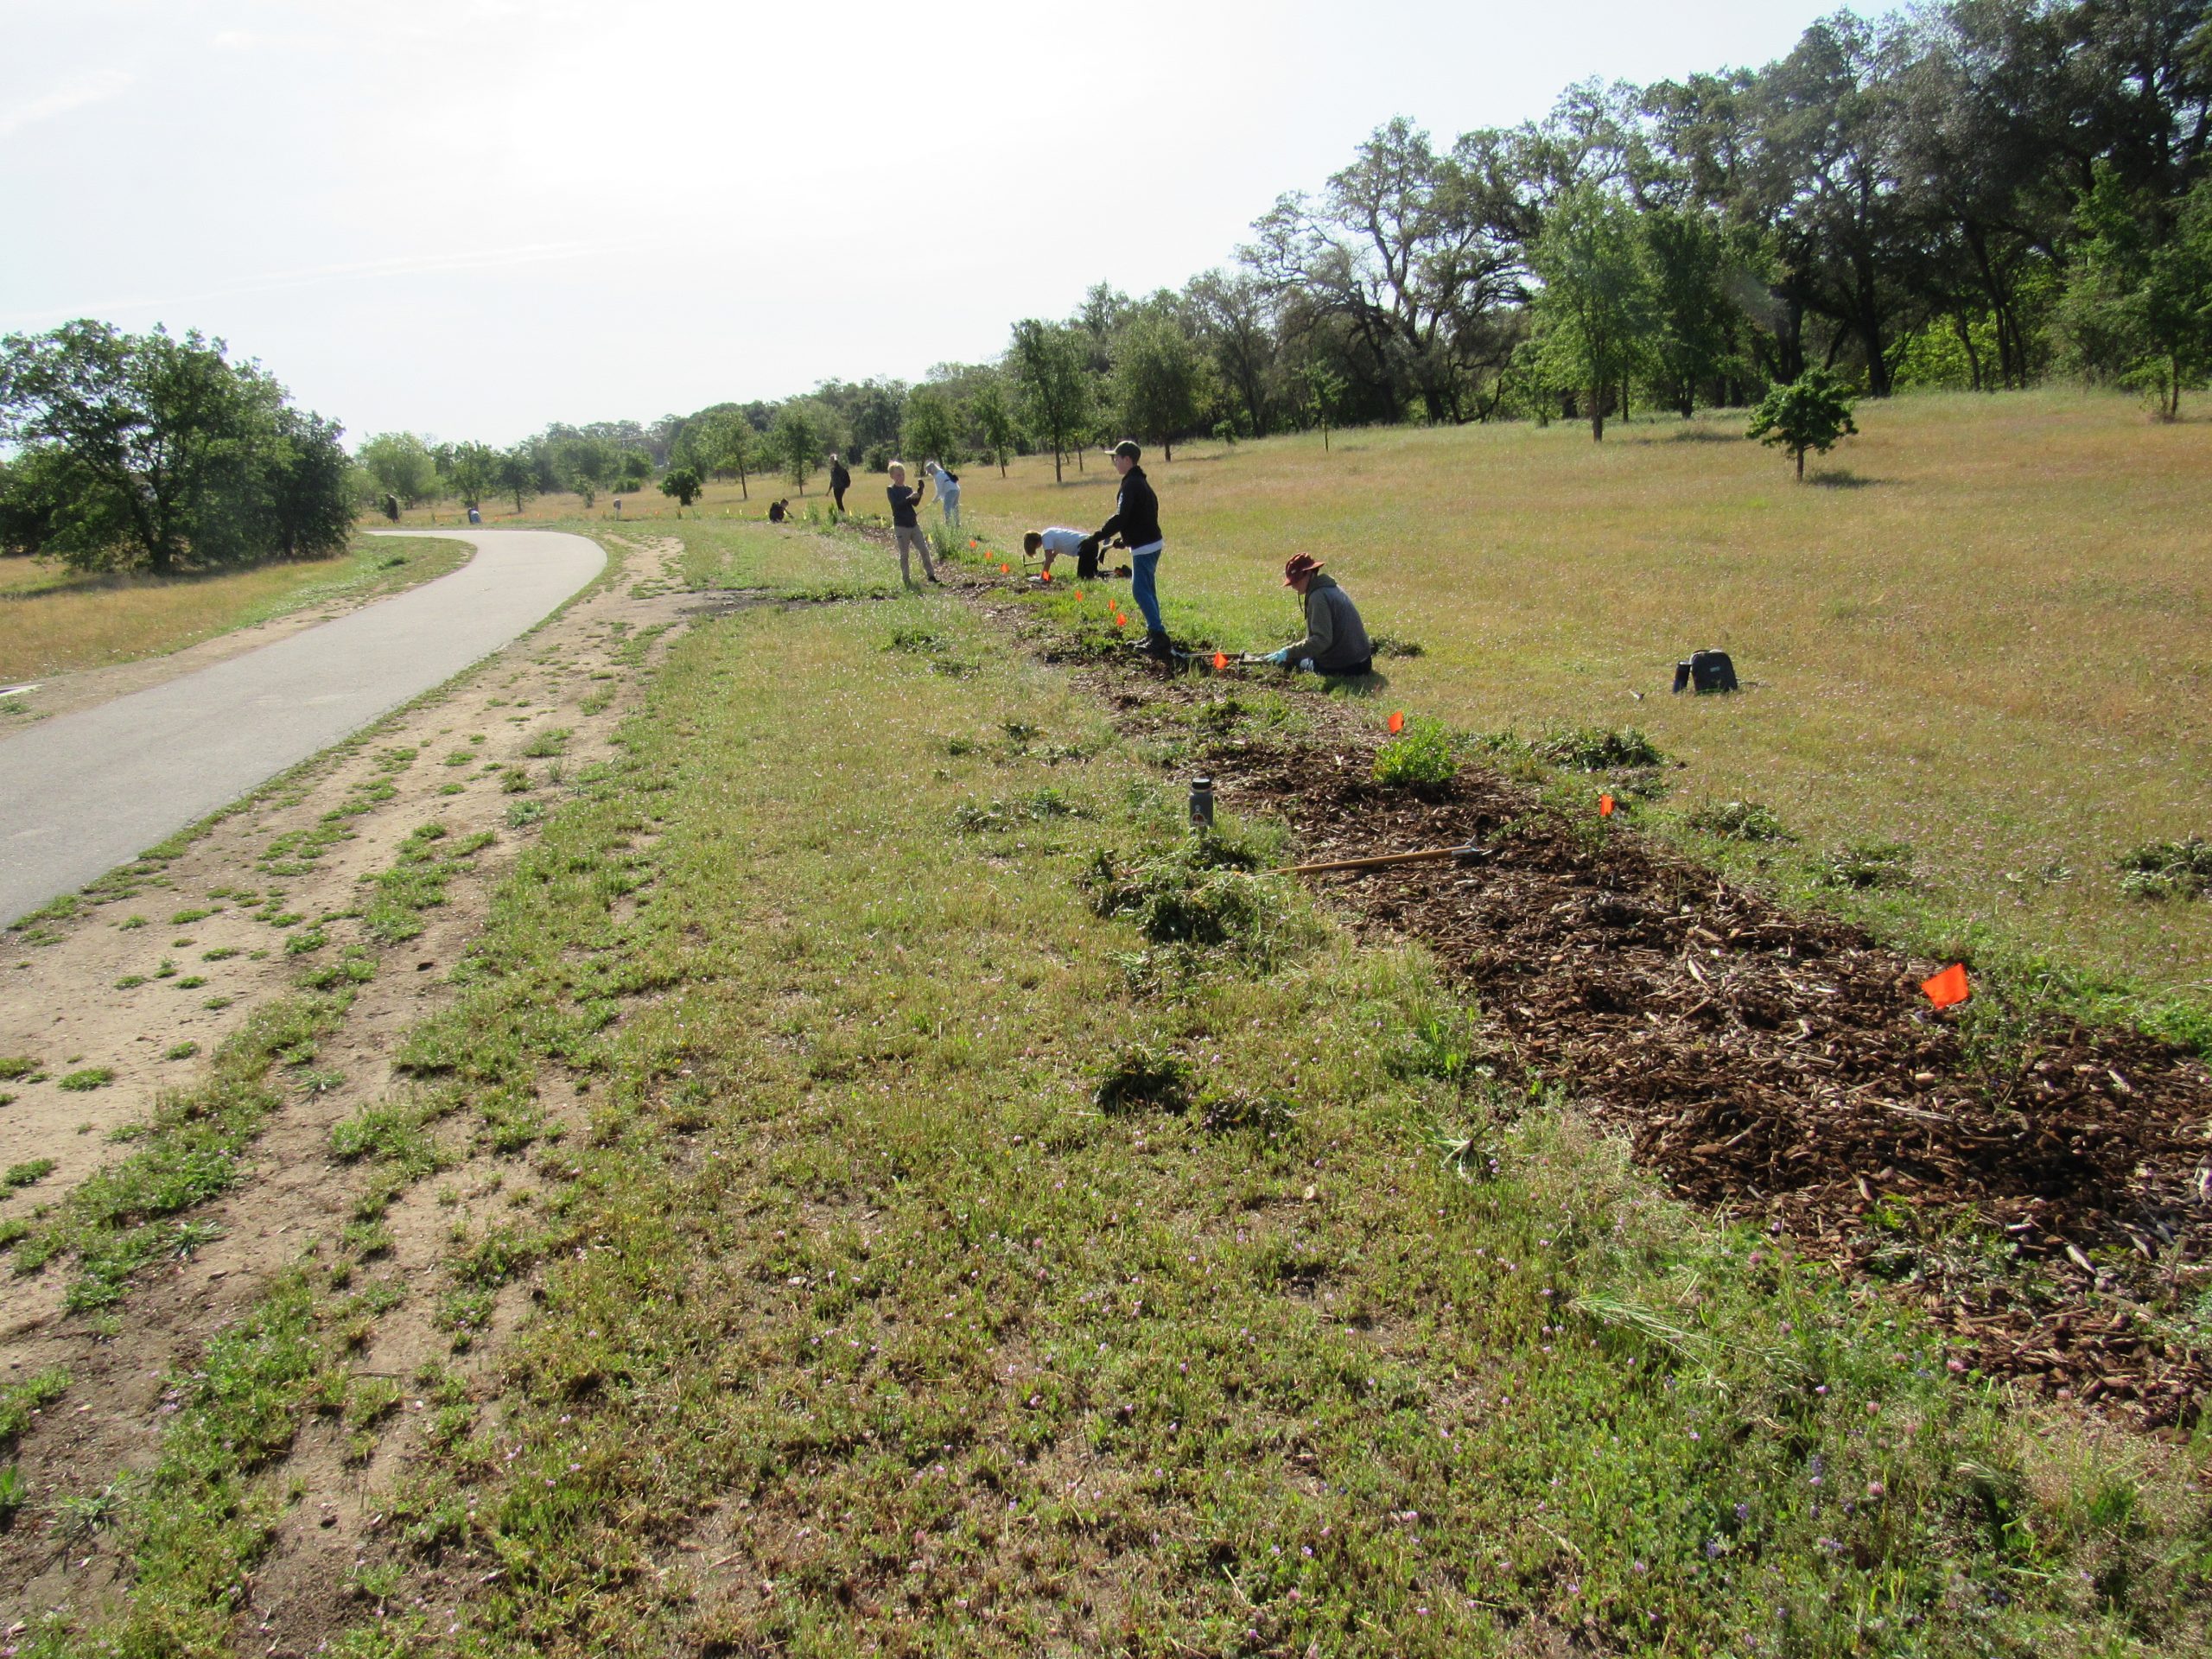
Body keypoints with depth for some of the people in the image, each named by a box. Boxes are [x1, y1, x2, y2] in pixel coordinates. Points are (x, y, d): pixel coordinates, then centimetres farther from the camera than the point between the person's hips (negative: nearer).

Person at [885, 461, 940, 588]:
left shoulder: (908, 489, 10)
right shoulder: (891, 490, -4)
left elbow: (915, 504, -4)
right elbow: (896, 504, -20)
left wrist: (919, 494, -22)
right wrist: (909, 497, -29)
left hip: (914, 524, 5)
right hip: (901, 526, -5)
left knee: (924, 549, 2)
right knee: (903, 554, 1)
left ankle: (931, 574, 9)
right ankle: (906, 579, 8)